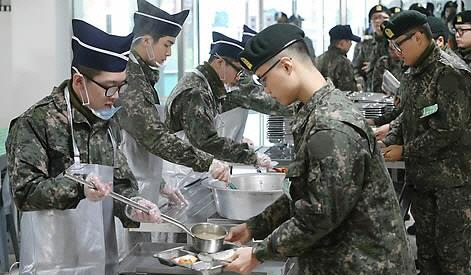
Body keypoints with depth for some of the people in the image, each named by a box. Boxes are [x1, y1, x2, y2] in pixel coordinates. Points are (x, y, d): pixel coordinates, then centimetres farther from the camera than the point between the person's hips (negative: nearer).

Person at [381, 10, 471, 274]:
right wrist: (388, 142, 1)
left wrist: (404, 151, -14)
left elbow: (449, 130, -21)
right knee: (426, 252, 14)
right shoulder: (414, 74, 11)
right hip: (424, 177, 8)